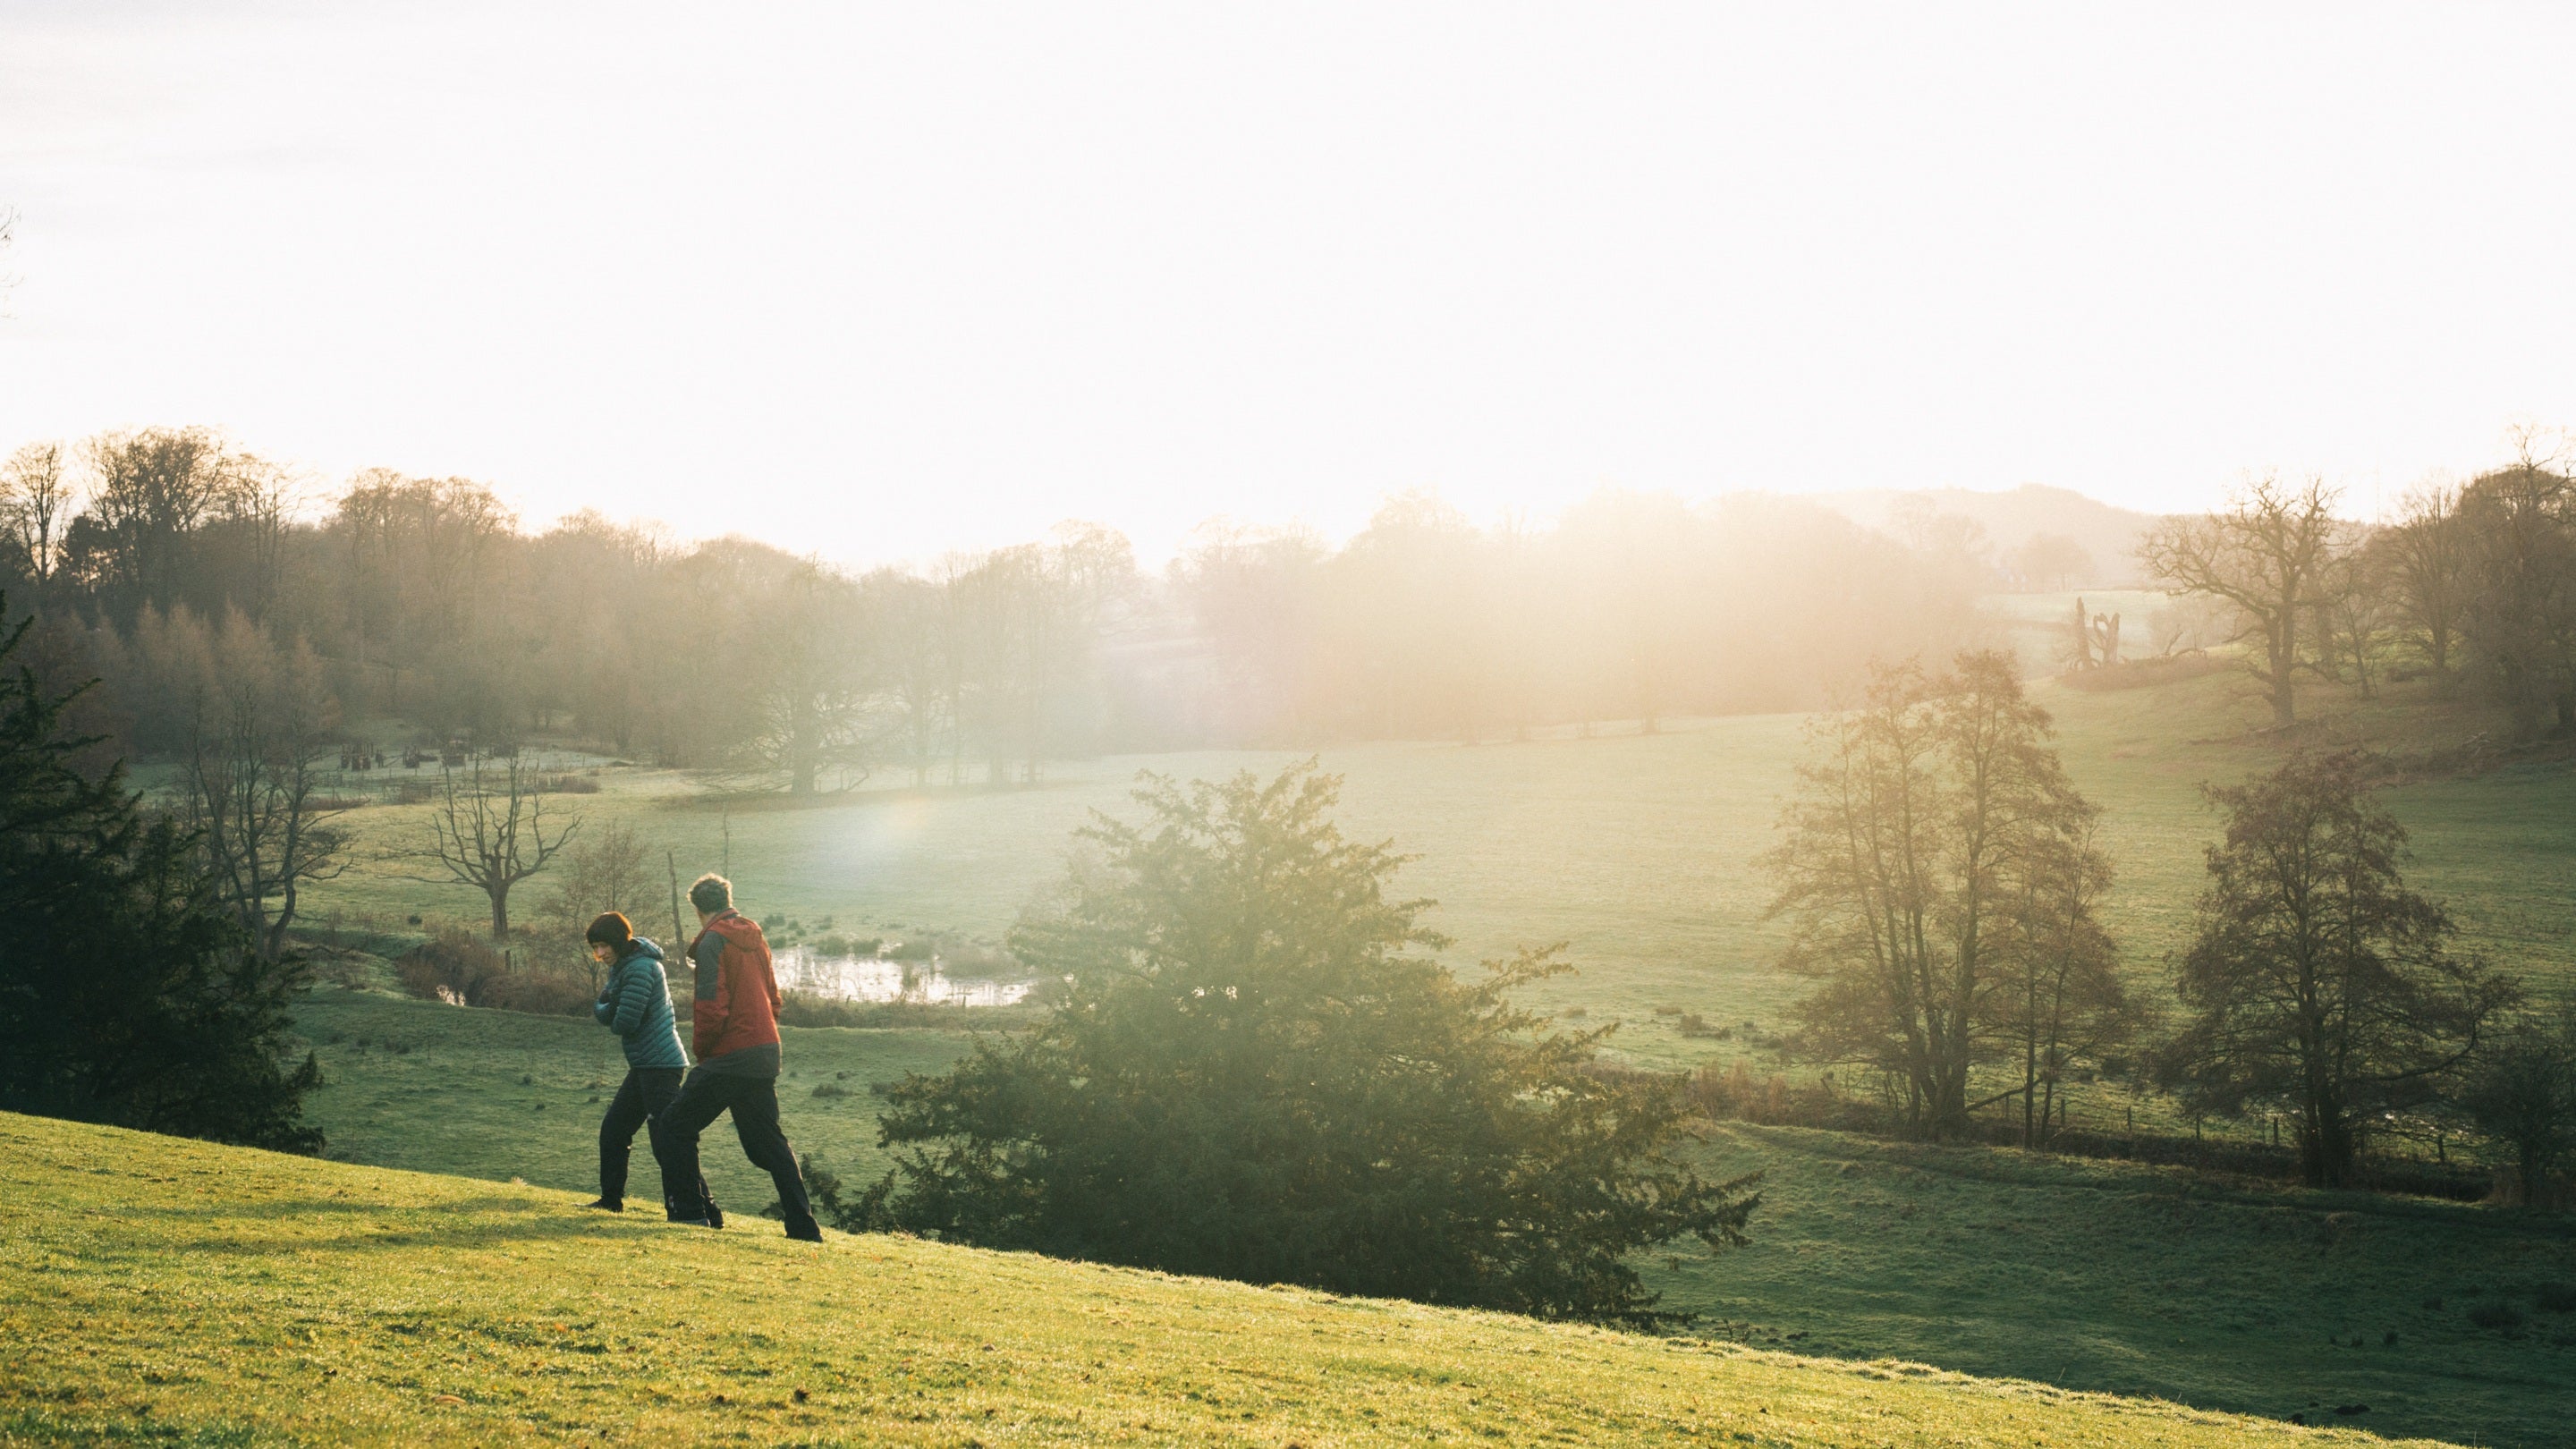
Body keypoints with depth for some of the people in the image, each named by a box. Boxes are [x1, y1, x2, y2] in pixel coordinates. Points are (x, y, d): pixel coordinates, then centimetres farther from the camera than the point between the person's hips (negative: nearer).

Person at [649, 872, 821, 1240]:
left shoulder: (713, 940, -10)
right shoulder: (755, 936, 14)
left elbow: (712, 1004, -17)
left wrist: (701, 1048, -3)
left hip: (730, 1057, -8)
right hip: (766, 1052, 8)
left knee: (674, 1127, 3)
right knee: (767, 1141, 14)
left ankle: (691, 1210, -1)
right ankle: (803, 1226, 9)